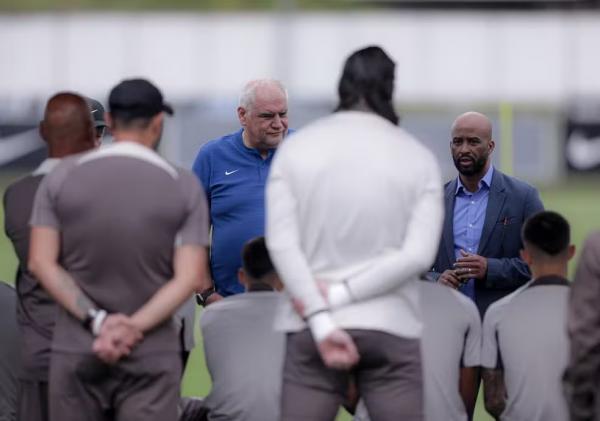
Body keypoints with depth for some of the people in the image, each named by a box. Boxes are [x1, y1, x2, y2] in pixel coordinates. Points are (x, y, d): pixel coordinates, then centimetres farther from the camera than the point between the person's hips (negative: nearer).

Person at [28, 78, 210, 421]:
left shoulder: (62, 177, 1)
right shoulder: (184, 186, -1)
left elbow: (41, 263, -5)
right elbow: (190, 277, -9)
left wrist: (96, 321, -10)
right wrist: (133, 327, -14)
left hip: (75, 351, 1)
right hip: (151, 355, -1)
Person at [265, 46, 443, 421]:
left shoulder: (296, 149, 3)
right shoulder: (418, 158, 1)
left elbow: (282, 244, -5)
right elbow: (418, 254, -9)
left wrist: (321, 319, -9)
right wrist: (343, 294, -8)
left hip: (312, 330, 1)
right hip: (391, 328, -1)